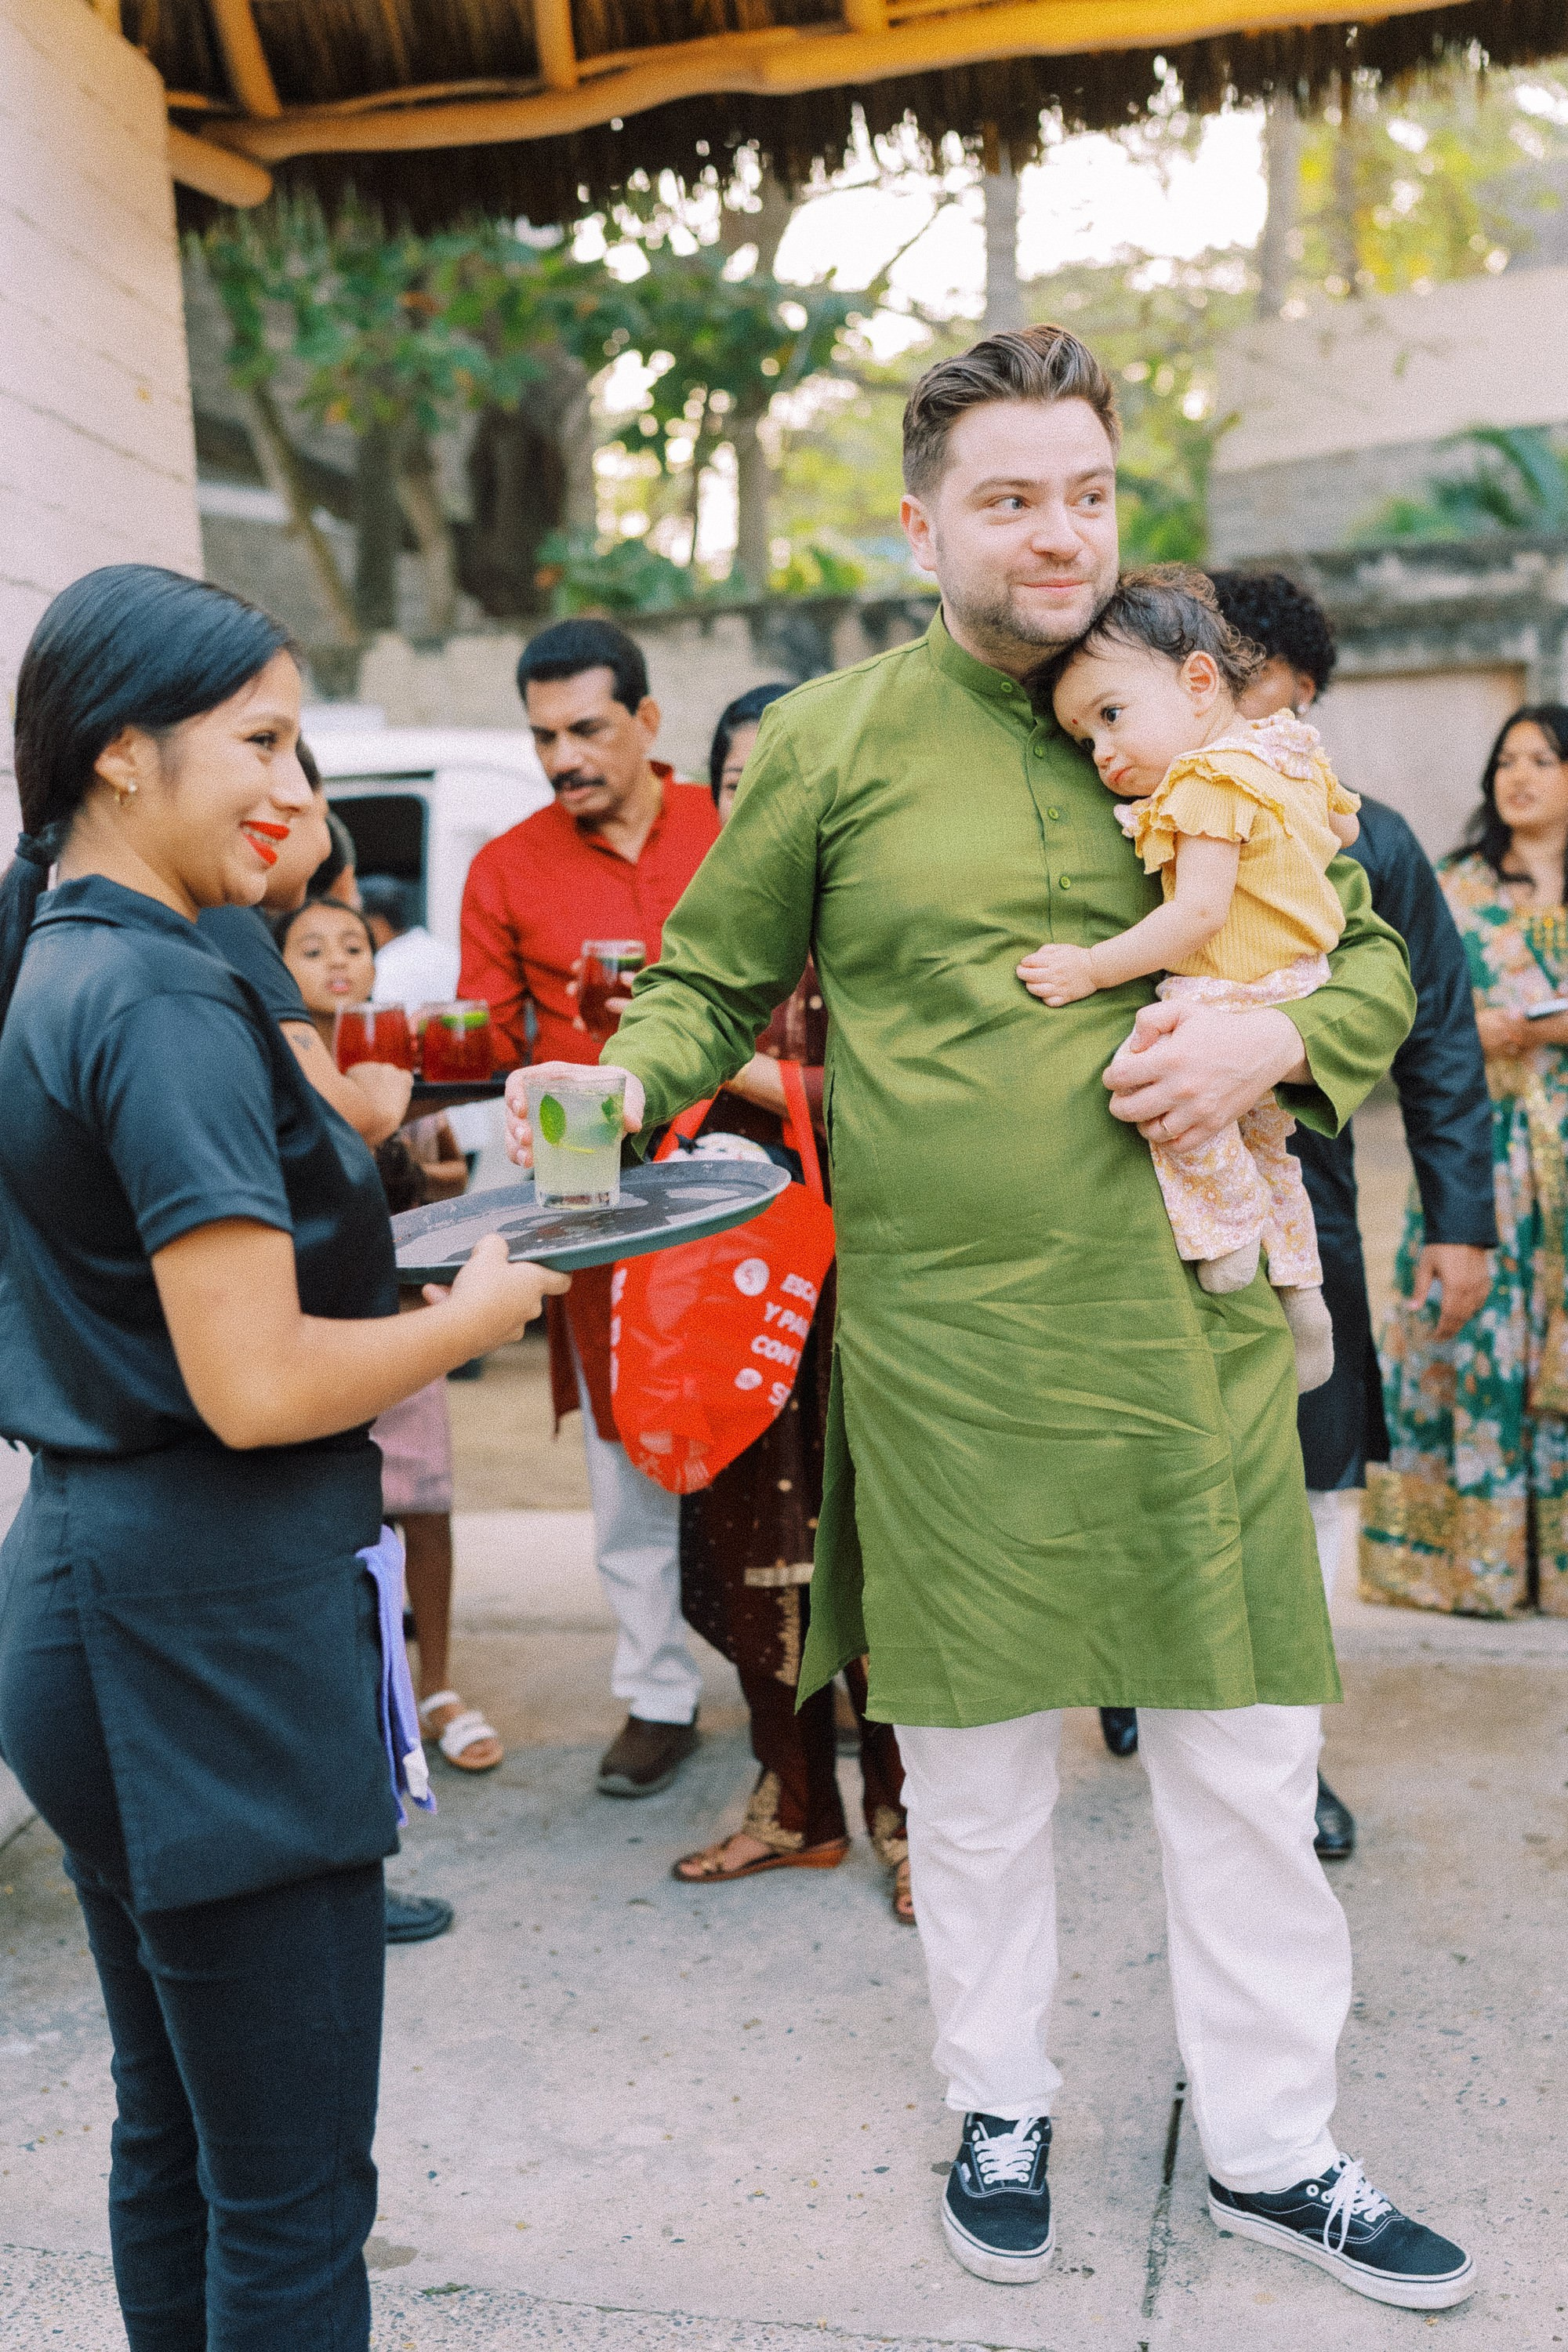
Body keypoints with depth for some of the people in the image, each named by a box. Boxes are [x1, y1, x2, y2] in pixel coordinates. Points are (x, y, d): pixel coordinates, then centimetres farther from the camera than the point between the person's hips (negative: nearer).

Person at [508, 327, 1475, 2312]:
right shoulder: (828, 742, 1)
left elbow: (1369, 956, 14)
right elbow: (712, 983, 7)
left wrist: (1275, 1038, -8)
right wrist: (612, 1091, -13)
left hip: (1193, 1325, 3)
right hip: (947, 1343, -2)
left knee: (1247, 1746, 10)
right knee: (973, 1759, 12)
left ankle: (1272, 2147, 30)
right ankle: (1000, 2107, 36)